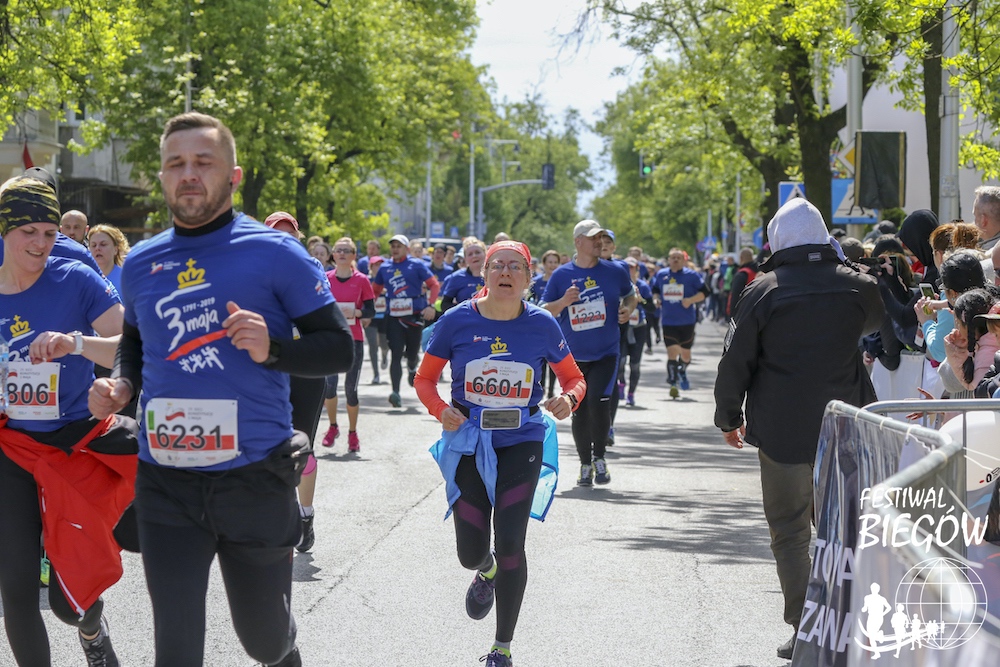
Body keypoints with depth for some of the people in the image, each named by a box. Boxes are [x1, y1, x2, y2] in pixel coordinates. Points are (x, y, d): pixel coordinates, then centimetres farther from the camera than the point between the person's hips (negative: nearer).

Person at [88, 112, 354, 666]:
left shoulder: (274, 254, -5)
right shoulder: (140, 264, 8)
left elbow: (339, 349, -4)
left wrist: (272, 349, -22)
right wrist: (122, 384, 3)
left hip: (255, 478, -2)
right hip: (165, 483, 3)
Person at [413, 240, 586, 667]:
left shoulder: (541, 325, -5)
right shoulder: (457, 321, -7)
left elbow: (574, 377, 7)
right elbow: (424, 379, 3)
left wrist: (568, 399, -16)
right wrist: (440, 410, -17)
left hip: (520, 443, -1)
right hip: (467, 444, 1)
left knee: (510, 543, -11)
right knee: (470, 554, 3)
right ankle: (486, 571, 46)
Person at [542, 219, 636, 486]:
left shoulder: (615, 271, 1)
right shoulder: (561, 275, -2)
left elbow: (630, 295, 18)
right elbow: (543, 311, -1)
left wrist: (628, 309, -3)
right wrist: (563, 302, -19)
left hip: (606, 354, -1)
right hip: (573, 356, 1)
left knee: (598, 400, -19)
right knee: (580, 411, 7)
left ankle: (600, 457, 0)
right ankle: (585, 464, 22)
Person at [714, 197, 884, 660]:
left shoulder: (763, 291, -8)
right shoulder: (857, 287, 1)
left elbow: (735, 361, -4)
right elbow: (876, 323, 25)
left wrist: (728, 418, 9)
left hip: (783, 433, -3)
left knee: (790, 532, 5)